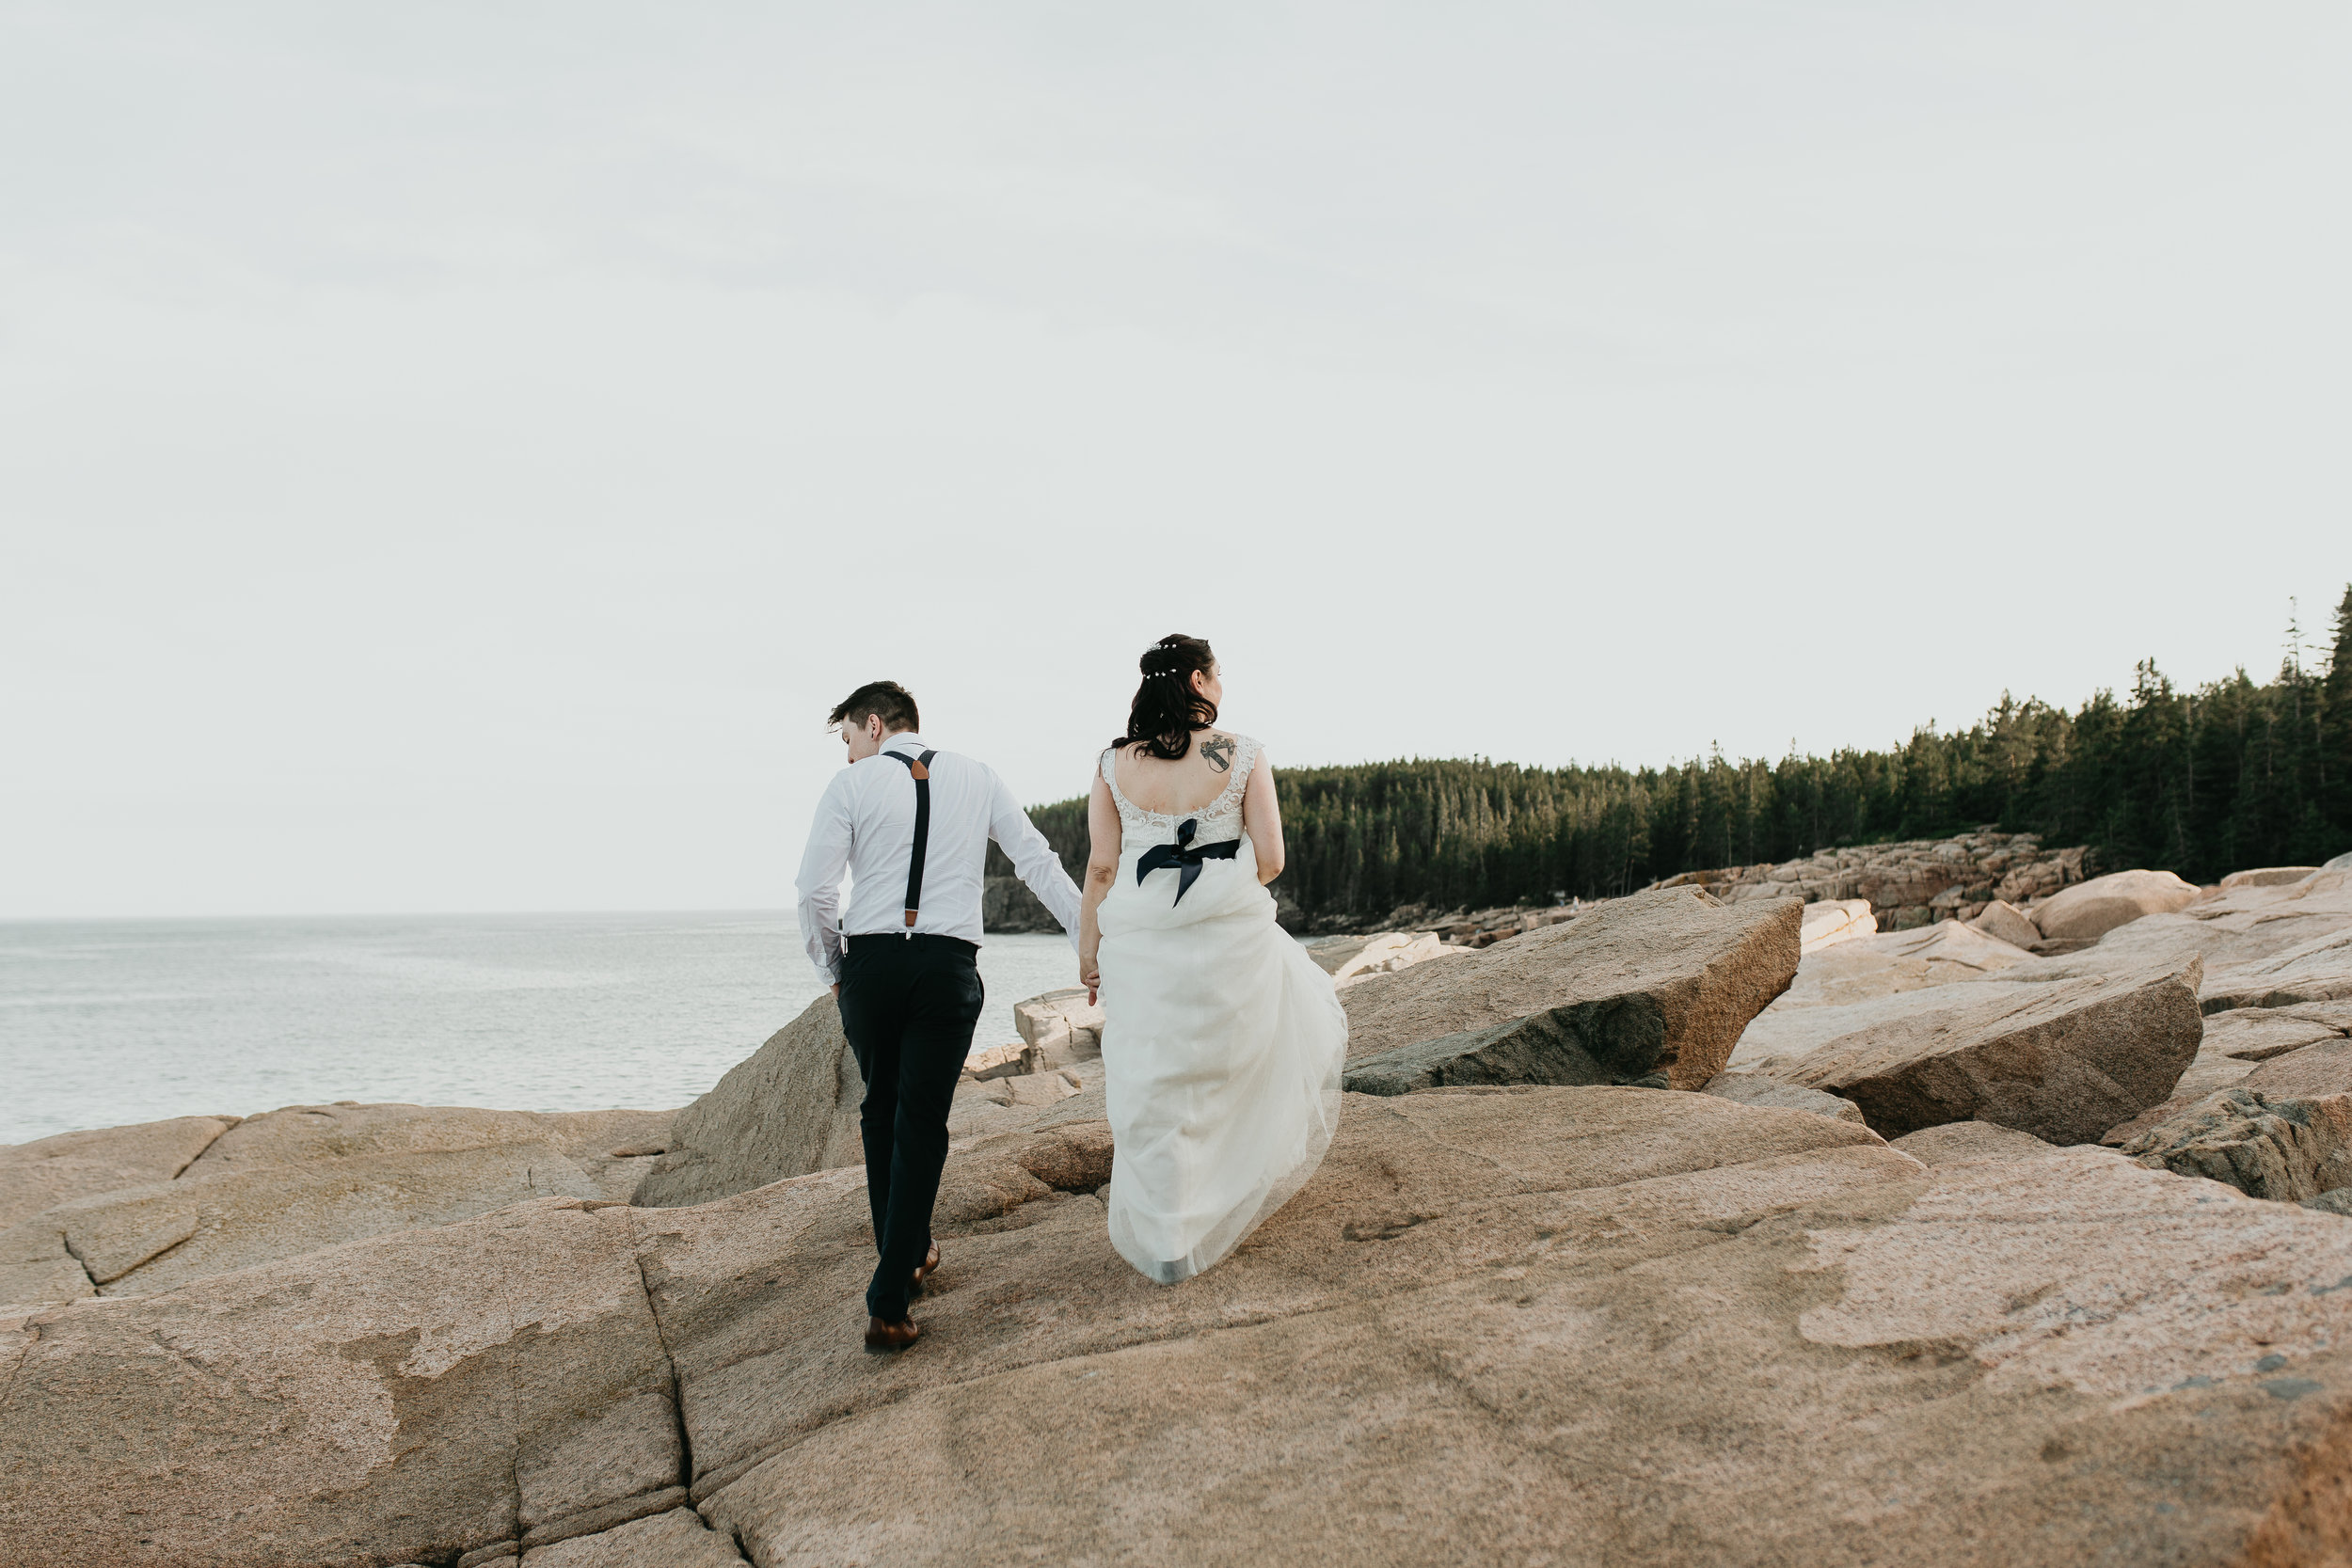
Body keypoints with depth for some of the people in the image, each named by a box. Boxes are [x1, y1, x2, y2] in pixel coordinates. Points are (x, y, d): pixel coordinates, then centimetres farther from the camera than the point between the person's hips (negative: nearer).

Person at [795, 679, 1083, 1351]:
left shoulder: (852, 784, 2)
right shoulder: (978, 778, 11)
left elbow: (815, 889, -3)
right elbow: (1038, 862, 9)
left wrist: (832, 970, 11)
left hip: (869, 963, 0)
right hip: (949, 967, 1)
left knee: (882, 1112, 19)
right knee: (922, 1125, 1)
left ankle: (909, 1255, 31)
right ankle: (887, 1305, -3)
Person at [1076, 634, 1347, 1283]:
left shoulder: (1114, 763, 2)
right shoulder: (1242, 754, -4)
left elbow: (1101, 869, 1)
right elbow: (1270, 860, -5)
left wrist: (1089, 949, 9)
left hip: (1142, 941, 2)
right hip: (1231, 935, -2)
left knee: (1153, 1091, 8)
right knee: (1306, 1027, 27)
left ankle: (1166, 1246, 13)